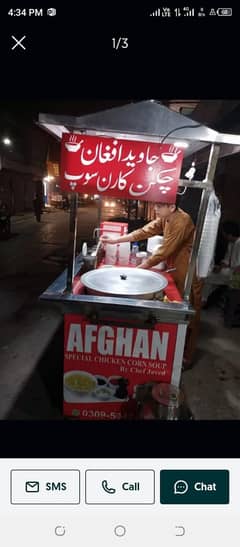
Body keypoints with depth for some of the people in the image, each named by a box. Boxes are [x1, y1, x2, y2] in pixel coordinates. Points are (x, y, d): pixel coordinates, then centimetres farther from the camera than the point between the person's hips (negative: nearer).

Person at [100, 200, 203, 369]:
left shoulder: (182, 221, -25)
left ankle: (187, 358, 21)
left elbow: (164, 251, -27)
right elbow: (143, 232, 2)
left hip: (189, 274, -8)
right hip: (176, 271, 9)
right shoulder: (164, 219, 2)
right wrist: (114, 240, -3)